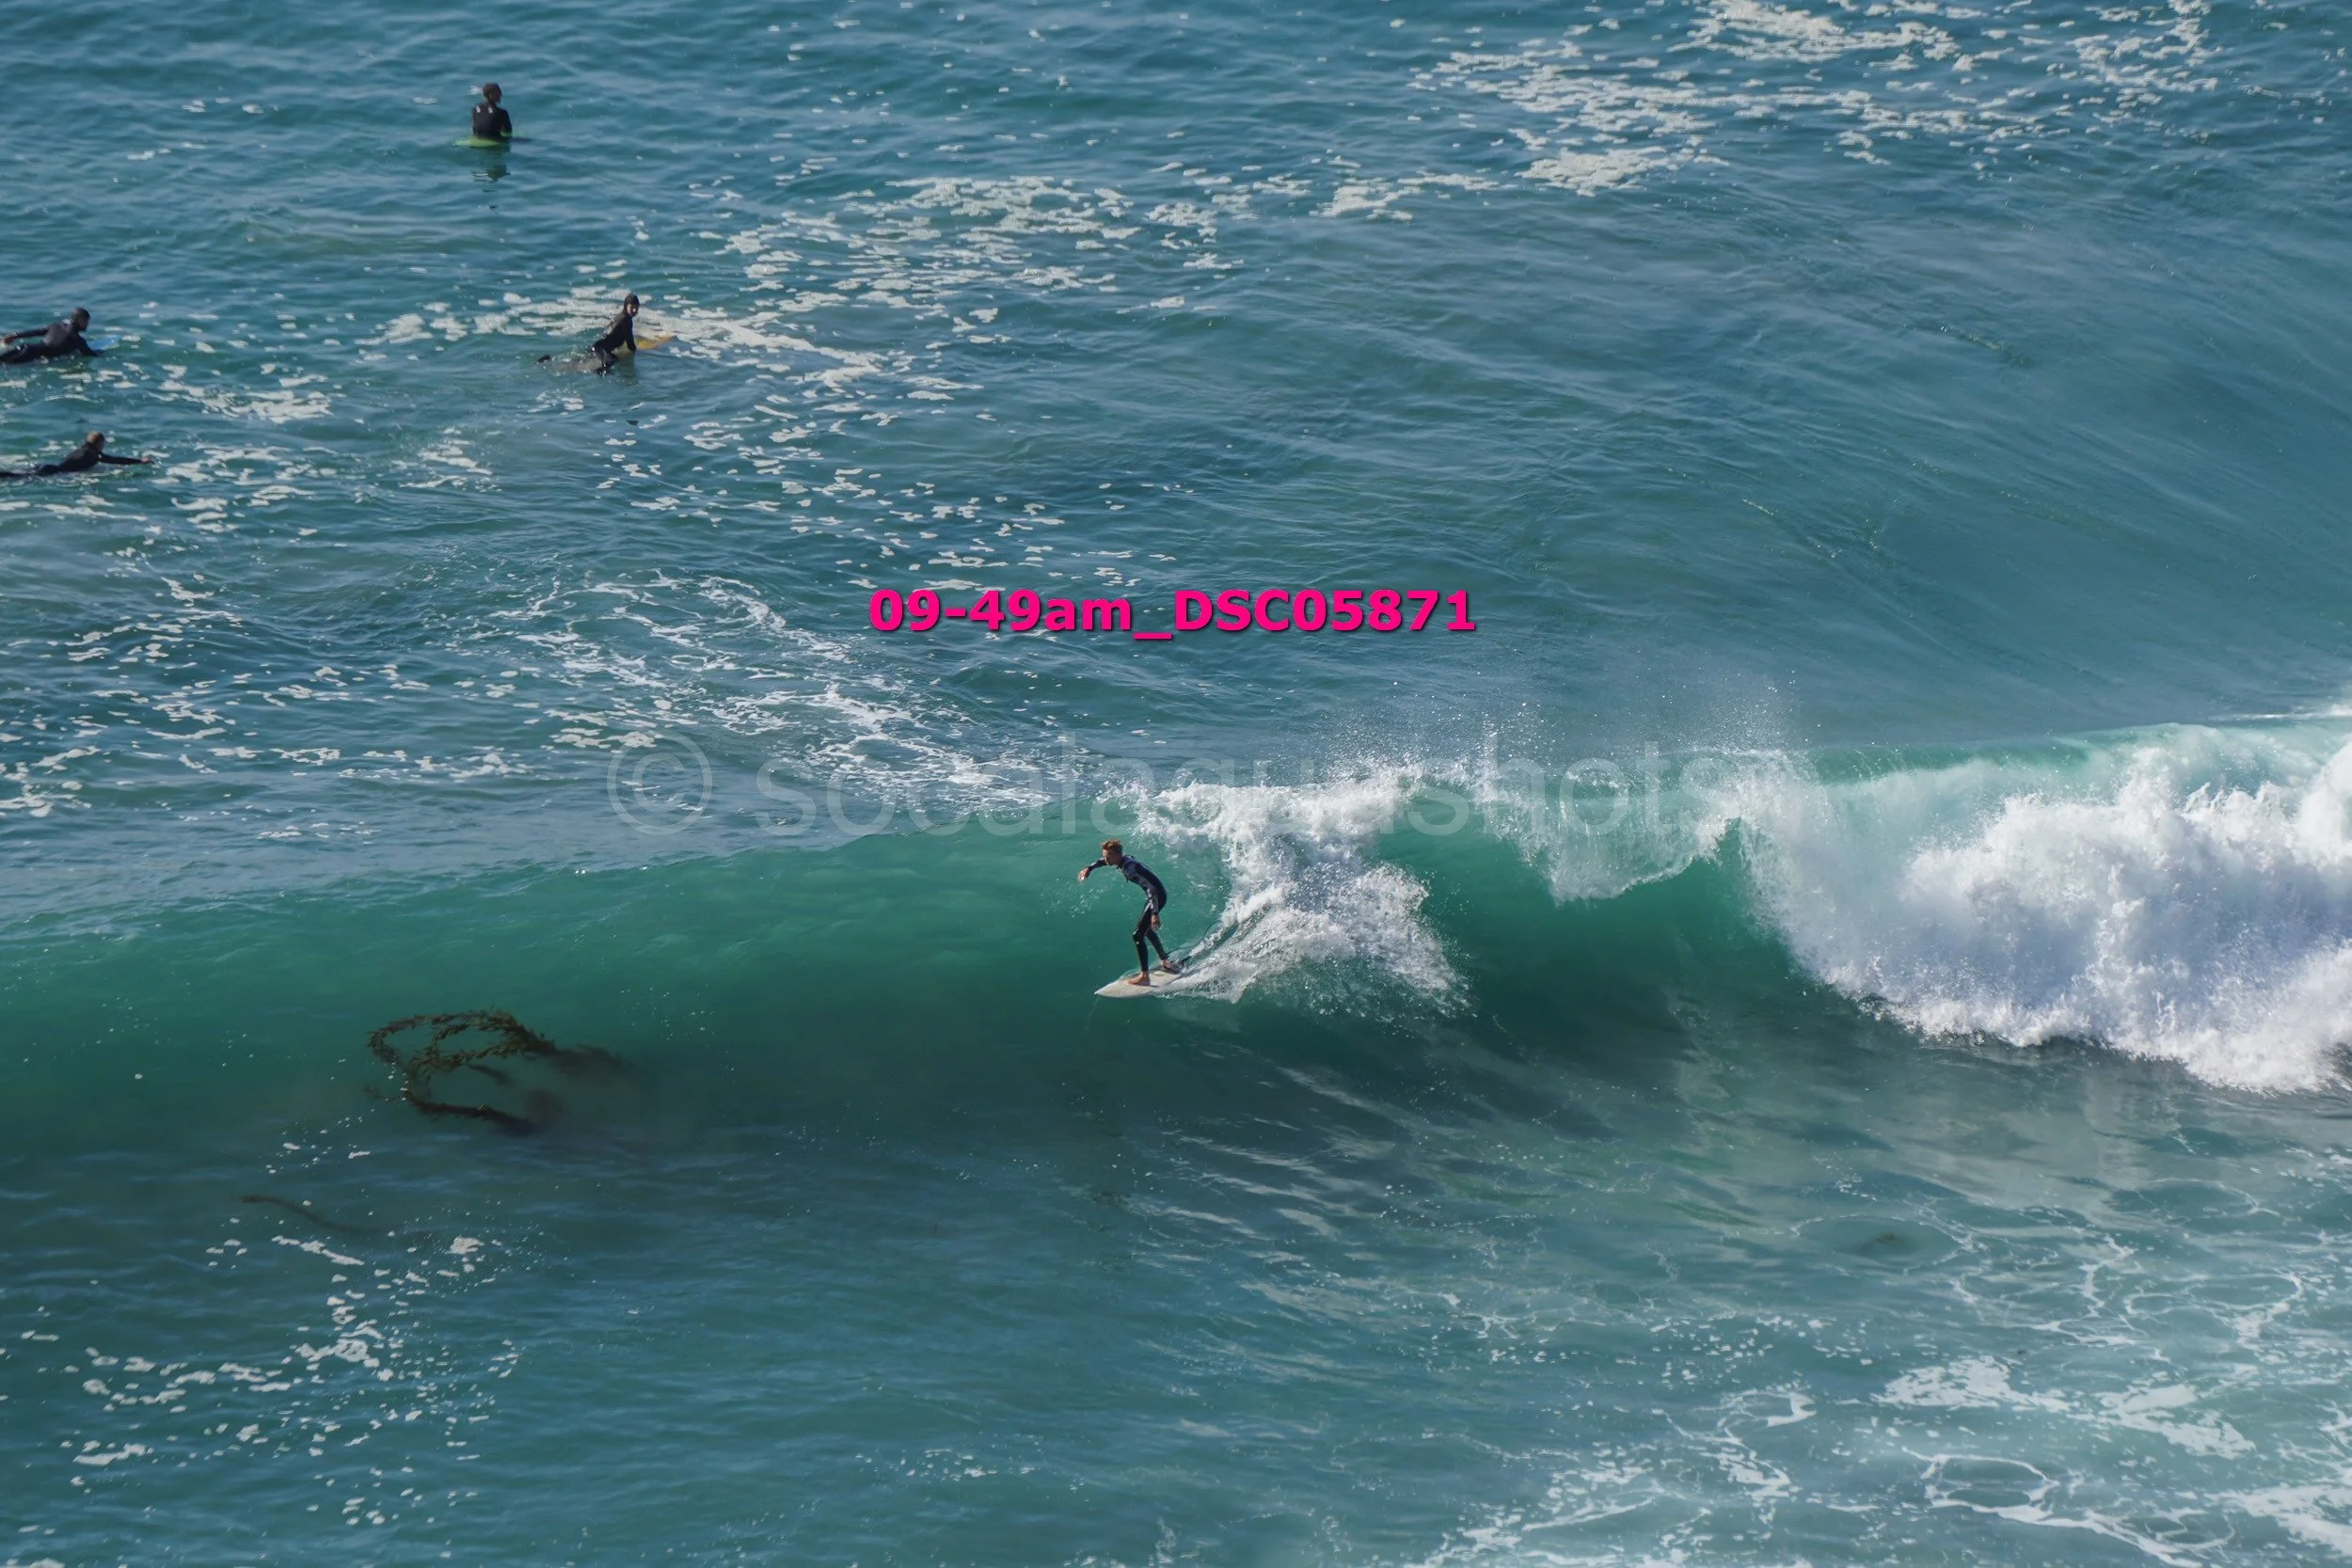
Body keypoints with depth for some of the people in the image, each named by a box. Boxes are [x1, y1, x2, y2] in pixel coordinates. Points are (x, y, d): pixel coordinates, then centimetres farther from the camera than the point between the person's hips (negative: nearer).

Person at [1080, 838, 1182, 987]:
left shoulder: (1129, 867, -27)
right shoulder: (1124, 859, 1)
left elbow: (1152, 887, -32)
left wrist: (1155, 913, -36)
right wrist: (1090, 869, 25)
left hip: (1158, 896, -10)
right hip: (1155, 895, 10)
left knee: (1138, 935, -14)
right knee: (1147, 929, 30)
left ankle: (1144, 977, -14)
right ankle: (1165, 961, 45)